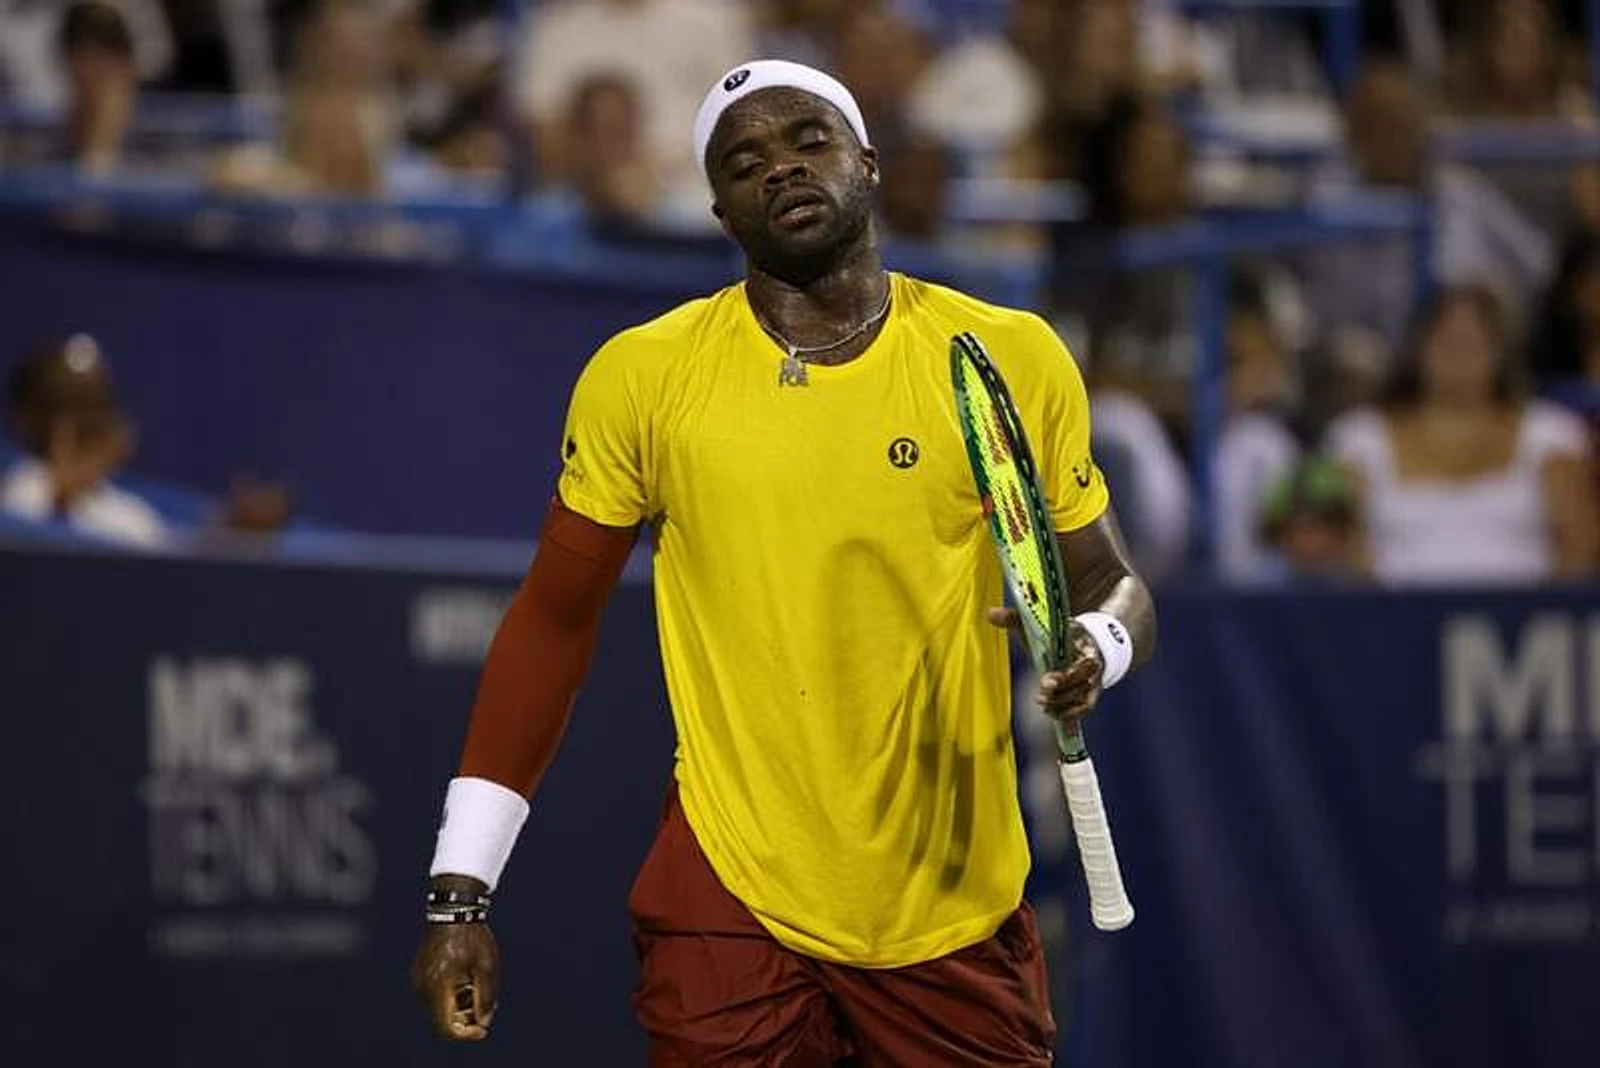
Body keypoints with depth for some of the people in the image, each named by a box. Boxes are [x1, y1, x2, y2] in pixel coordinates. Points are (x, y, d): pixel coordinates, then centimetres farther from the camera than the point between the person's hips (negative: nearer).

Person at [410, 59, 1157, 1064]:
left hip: (959, 912, 1)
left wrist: (1095, 648, -15)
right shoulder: (641, 375, -1)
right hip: (730, 906, -1)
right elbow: (554, 622, 6)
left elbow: (1115, 586, 10)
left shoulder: (1012, 358, 0)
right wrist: (458, 894, 3)